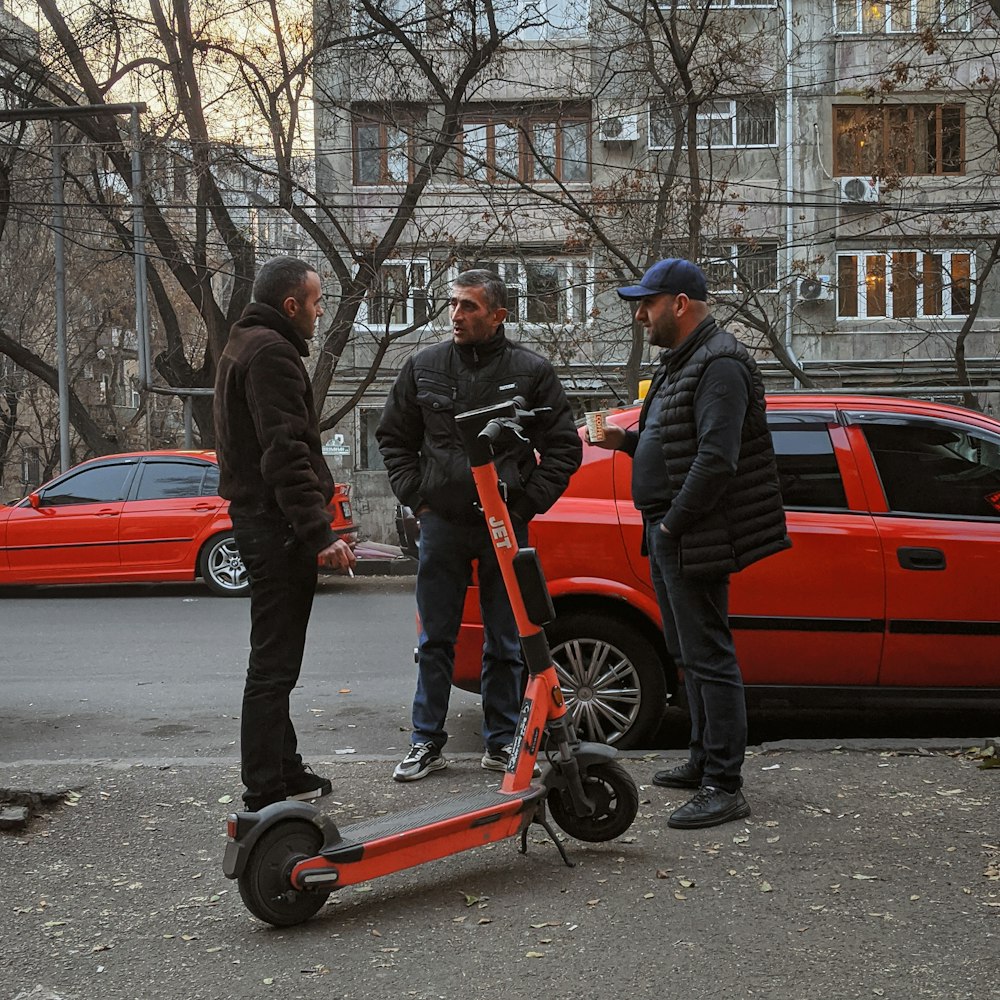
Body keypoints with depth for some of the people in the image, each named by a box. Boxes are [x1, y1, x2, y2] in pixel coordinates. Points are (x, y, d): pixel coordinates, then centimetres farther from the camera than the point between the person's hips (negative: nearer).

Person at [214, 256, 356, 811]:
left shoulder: (246, 346, 21)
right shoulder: (271, 352, -13)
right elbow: (285, 453, -23)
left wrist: (315, 516, 26)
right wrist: (320, 533, -26)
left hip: (260, 519, 11)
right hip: (277, 524, -11)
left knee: (275, 662, 17)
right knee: (273, 666, -8)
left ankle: (283, 773, 28)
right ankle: (266, 796, -3)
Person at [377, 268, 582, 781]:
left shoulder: (531, 371, -1)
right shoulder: (423, 366, 5)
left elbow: (563, 448, 4)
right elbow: (393, 438, 15)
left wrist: (526, 503, -3)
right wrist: (416, 496, 4)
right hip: (441, 523, 1)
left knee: (505, 643, 8)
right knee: (435, 641, 7)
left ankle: (501, 742, 20)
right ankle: (427, 742, 17)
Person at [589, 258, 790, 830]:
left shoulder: (720, 363, -15)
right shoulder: (681, 361, 19)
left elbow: (716, 459, -24)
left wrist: (673, 524, -19)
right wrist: (627, 440, 10)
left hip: (693, 539, -11)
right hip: (667, 533, 11)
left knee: (709, 657, -8)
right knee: (692, 655, 17)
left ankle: (725, 787, -4)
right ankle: (704, 761, 29)